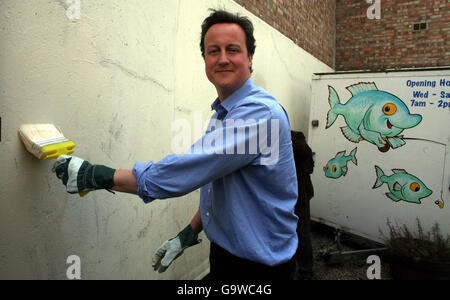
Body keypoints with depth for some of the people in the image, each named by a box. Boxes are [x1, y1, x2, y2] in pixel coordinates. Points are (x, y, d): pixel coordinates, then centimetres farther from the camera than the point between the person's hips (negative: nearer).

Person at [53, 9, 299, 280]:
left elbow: (185, 173, -30)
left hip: (259, 265, -7)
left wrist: (94, 175, -21)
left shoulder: (260, 112, -25)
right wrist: (190, 233, 9)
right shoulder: (222, 113, 6)